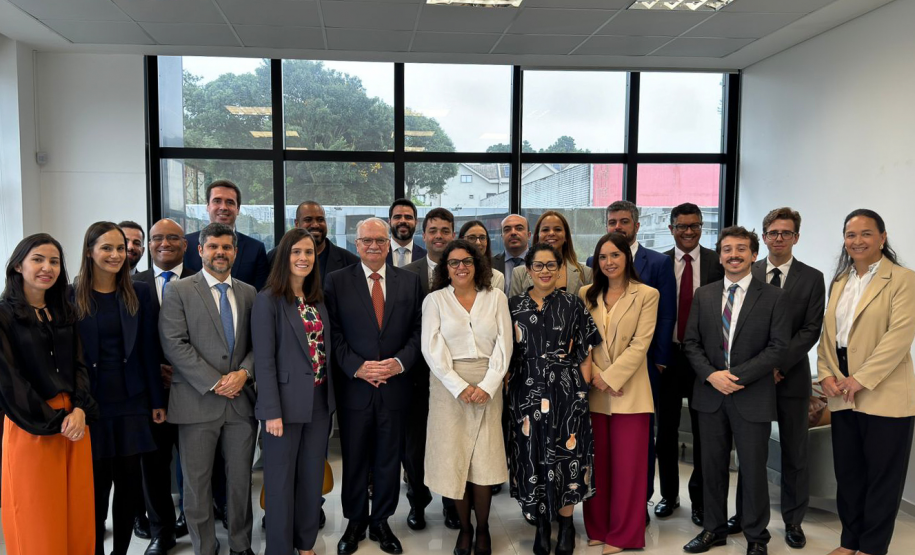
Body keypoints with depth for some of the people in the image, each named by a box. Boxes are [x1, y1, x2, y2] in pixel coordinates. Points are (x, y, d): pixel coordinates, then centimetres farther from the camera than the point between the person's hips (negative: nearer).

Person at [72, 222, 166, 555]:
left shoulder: (139, 294, 4)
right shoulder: (72, 296, -2)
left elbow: (149, 350, 5)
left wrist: (157, 400, 4)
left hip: (131, 403, 2)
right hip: (90, 404, -2)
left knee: (130, 484, 8)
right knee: (95, 486, 3)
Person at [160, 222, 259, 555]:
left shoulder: (249, 293, 11)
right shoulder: (179, 291, 0)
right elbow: (175, 344, -9)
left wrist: (244, 372, -11)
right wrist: (214, 383, -14)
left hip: (242, 400, 3)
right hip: (198, 401, -3)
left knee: (241, 478, 11)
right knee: (196, 482, 6)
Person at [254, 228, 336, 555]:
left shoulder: (318, 300, 9)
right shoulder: (268, 300, -10)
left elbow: (326, 350, 10)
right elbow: (263, 361, -14)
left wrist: (329, 396, 5)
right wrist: (272, 411, -18)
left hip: (320, 402, 6)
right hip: (287, 403, -6)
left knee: (313, 476, 15)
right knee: (282, 480, 7)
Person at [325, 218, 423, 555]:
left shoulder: (409, 281, 6)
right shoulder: (337, 281, 0)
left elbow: (418, 330, 3)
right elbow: (334, 333, -4)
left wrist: (400, 362, -12)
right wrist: (357, 367, -15)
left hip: (395, 385, 2)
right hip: (354, 386, -1)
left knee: (389, 460, 12)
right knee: (354, 460, 11)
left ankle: (381, 522, 28)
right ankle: (355, 523, 28)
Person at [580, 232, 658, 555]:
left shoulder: (647, 295, -2)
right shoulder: (586, 294, 8)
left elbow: (640, 344, -9)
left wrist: (610, 378, -14)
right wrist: (593, 374, -9)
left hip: (629, 392, -3)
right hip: (593, 391, 3)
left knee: (627, 465, 3)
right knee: (597, 463, 10)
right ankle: (597, 528, 24)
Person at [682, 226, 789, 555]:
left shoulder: (772, 297, -2)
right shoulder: (703, 295, 7)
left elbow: (778, 347, -8)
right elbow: (691, 342, 5)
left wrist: (738, 376, -16)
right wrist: (711, 375, -11)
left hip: (752, 398, -3)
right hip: (710, 395, 3)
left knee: (753, 470, 7)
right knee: (712, 467, 12)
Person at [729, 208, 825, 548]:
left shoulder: (812, 278, 0)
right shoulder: (748, 274, 4)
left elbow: (811, 330, -6)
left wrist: (778, 364, -15)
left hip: (791, 376, -1)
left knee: (794, 452, 8)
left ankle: (793, 520, 22)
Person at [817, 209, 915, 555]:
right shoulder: (839, 282, 13)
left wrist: (861, 379, -19)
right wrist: (826, 373, -1)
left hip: (884, 396, -5)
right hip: (843, 395, 6)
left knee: (882, 476, 6)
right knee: (847, 473, 13)